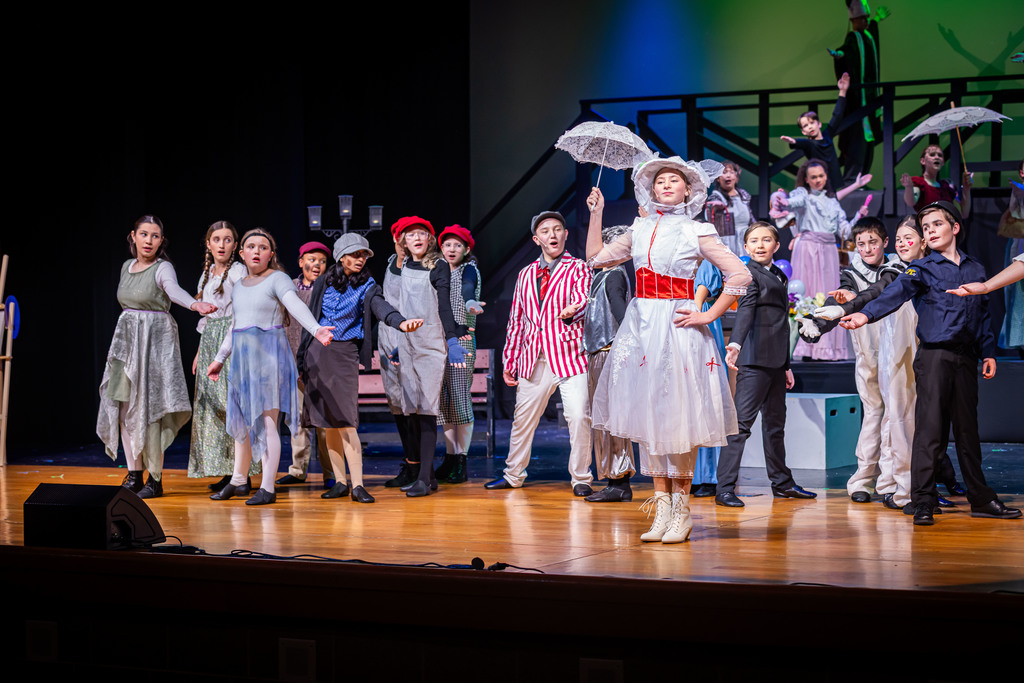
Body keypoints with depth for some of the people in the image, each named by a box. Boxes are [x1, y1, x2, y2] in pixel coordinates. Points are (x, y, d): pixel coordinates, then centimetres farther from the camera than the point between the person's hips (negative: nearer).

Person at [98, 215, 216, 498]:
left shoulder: (162, 268, -9)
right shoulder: (127, 267, 12)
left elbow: (174, 290, -30)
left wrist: (196, 304, -51)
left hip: (154, 341, -6)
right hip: (126, 340, 6)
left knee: (148, 409, -9)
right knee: (125, 408, 3)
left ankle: (155, 479, -2)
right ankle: (134, 475, 12)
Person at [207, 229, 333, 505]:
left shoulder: (277, 279, -6)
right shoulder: (239, 286, 15)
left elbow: (296, 305, -24)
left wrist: (315, 329, -42)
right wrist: (220, 358, 31)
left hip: (269, 355, -7)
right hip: (242, 357, 7)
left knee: (266, 421, -8)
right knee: (241, 420, 14)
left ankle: (268, 488, -3)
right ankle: (237, 480, 28)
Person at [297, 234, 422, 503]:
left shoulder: (367, 287, 3)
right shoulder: (324, 283, 9)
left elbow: (381, 308, -17)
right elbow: (310, 319, 13)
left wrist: (401, 322, -39)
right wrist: (302, 359, 10)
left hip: (345, 354, -3)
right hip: (318, 353, 3)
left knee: (345, 420, -12)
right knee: (327, 422, 3)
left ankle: (357, 485, -12)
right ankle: (340, 482, 11)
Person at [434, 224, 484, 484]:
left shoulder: (469, 270, -2)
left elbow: (467, 291, -24)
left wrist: (471, 304, -46)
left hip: (462, 340, -6)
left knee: (460, 398, -8)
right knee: (444, 401, 5)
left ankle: (461, 461, -4)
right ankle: (450, 456, 11)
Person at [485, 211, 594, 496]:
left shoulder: (578, 268, 4)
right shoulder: (526, 275, 17)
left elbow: (582, 298, -15)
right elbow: (516, 320, 19)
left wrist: (572, 309, -39)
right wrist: (509, 360, 15)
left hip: (570, 356, -4)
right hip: (533, 359, 4)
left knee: (579, 416, -14)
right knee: (523, 418, 11)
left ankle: (580, 478, 0)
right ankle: (513, 475, 26)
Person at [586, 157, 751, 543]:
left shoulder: (696, 232, 0)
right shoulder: (640, 230, 13)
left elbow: (740, 275, -4)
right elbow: (596, 258, 21)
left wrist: (709, 315, -7)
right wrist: (596, 214, 17)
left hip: (676, 329, -5)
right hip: (641, 326, 5)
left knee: (678, 414, -4)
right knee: (647, 414, 4)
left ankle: (681, 509, 4)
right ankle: (661, 507, 10)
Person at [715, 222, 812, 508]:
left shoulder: (780, 276, 20)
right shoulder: (749, 273, -6)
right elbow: (745, 310, -23)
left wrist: (786, 365, 25)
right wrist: (736, 344, -39)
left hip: (775, 360, 9)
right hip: (754, 359, -9)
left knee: (775, 421, 16)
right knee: (742, 421, -11)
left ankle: (782, 483, 26)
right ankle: (725, 488, -12)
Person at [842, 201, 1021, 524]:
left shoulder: (975, 269, 17)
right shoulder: (922, 268, 2)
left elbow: (982, 315, 22)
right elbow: (897, 292, -15)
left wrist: (989, 352, 14)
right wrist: (867, 314, -33)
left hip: (965, 359, 4)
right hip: (934, 355, -4)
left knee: (968, 429, 10)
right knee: (929, 428, -9)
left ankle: (981, 499, 18)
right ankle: (923, 503, -7)